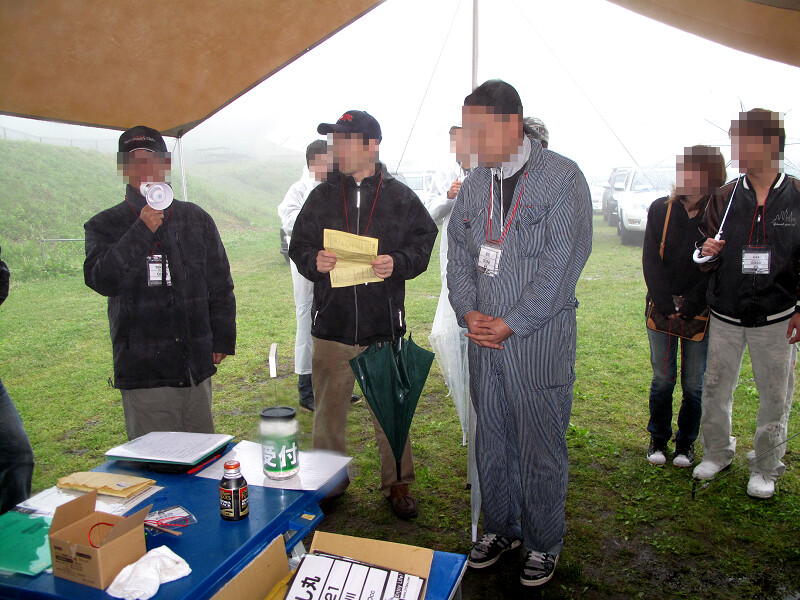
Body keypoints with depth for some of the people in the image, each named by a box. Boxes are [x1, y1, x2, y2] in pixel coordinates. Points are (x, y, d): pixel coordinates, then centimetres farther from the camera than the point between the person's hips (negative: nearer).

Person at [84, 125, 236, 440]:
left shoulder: (195, 218, 10)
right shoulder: (105, 225, 4)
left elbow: (220, 285, 13)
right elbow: (101, 279, -14)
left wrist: (222, 340, 9)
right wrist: (142, 231, -20)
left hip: (197, 366, 3)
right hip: (143, 371, -2)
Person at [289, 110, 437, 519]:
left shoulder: (400, 197, 1)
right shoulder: (322, 196, 7)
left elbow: (423, 241, 3)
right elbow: (298, 245, 10)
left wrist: (397, 263, -16)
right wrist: (314, 260, -13)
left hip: (384, 325, -2)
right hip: (331, 324, 2)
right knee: (328, 411, 13)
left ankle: (397, 484, 29)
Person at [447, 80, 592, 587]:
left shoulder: (563, 177, -6)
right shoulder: (474, 184, 11)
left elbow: (562, 261, -12)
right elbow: (457, 254, 12)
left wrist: (511, 323, -13)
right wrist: (468, 312, -4)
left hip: (539, 338, -5)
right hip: (484, 337, 5)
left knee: (541, 449, 5)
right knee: (491, 441, 15)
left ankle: (543, 544, 27)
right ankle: (501, 528, 36)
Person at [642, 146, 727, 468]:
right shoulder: (660, 209, -1)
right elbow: (651, 261, -4)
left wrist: (688, 306, -14)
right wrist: (667, 304, -11)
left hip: (699, 315, -1)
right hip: (661, 310, 1)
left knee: (694, 384, 9)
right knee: (662, 380, 10)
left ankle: (686, 442, 27)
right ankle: (658, 439, 26)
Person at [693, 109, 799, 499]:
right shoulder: (724, 197, 2)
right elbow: (708, 251, 8)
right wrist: (707, 252, -15)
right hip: (725, 316, 2)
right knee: (715, 389, 11)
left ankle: (765, 467, 26)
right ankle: (717, 452, 31)